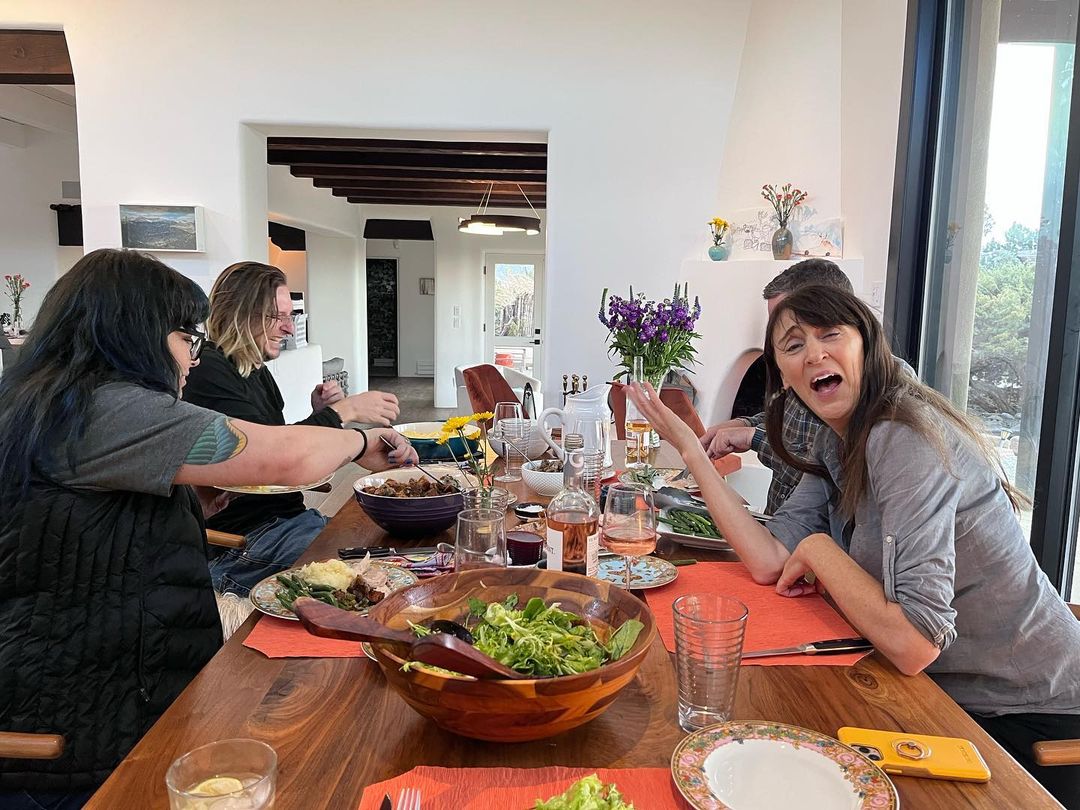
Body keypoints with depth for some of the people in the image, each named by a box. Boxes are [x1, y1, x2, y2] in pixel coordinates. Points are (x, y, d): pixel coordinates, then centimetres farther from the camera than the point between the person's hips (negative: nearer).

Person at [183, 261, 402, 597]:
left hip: (285, 515, 9)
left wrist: (318, 415, 0)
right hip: (239, 543, -9)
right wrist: (343, 411, -17)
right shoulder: (208, 373, -13)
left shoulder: (256, 371, 14)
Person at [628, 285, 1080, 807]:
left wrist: (818, 549, -20)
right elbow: (769, 562, -9)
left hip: (1027, 715, -7)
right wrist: (689, 447, -8)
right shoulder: (834, 441, 1)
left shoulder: (908, 439, -26)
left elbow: (915, 643, -32)